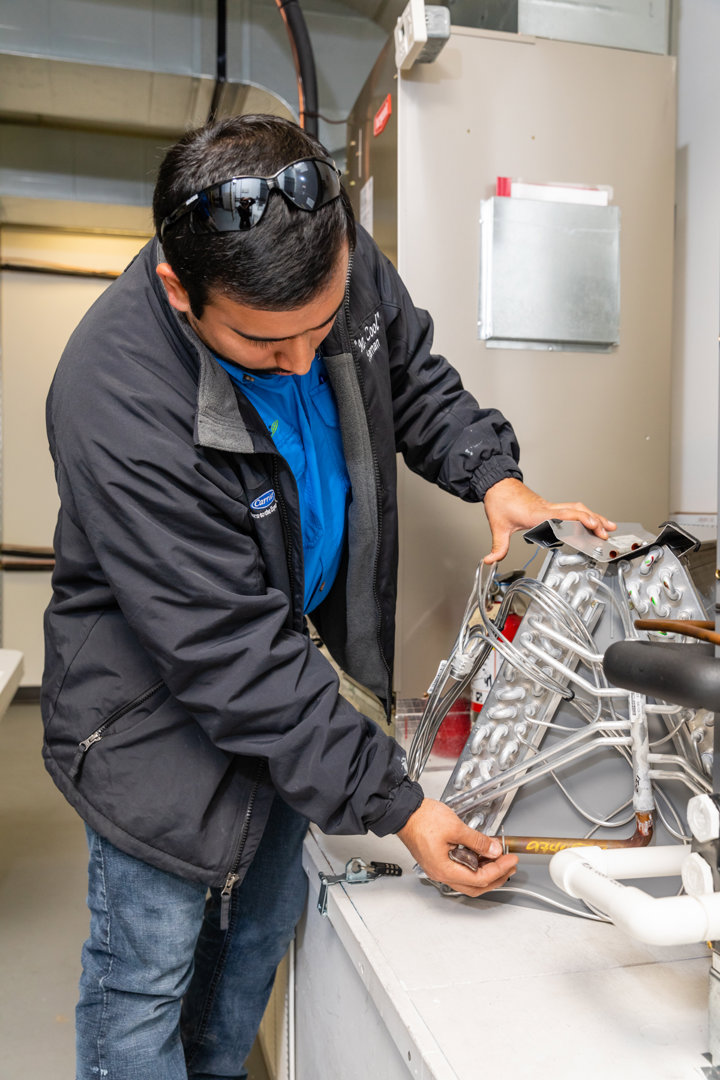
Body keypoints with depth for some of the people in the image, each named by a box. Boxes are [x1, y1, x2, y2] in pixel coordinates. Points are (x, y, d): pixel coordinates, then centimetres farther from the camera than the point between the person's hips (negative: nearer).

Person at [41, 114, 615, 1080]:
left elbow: (416, 378, 7)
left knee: (261, 922, 23)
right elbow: (234, 656, -30)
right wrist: (394, 804, -26)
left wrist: (494, 475, -11)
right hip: (160, 702, -6)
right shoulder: (118, 405, -34)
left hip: (288, 651, 7)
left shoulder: (344, 267, -14)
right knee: (149, 969, 7)